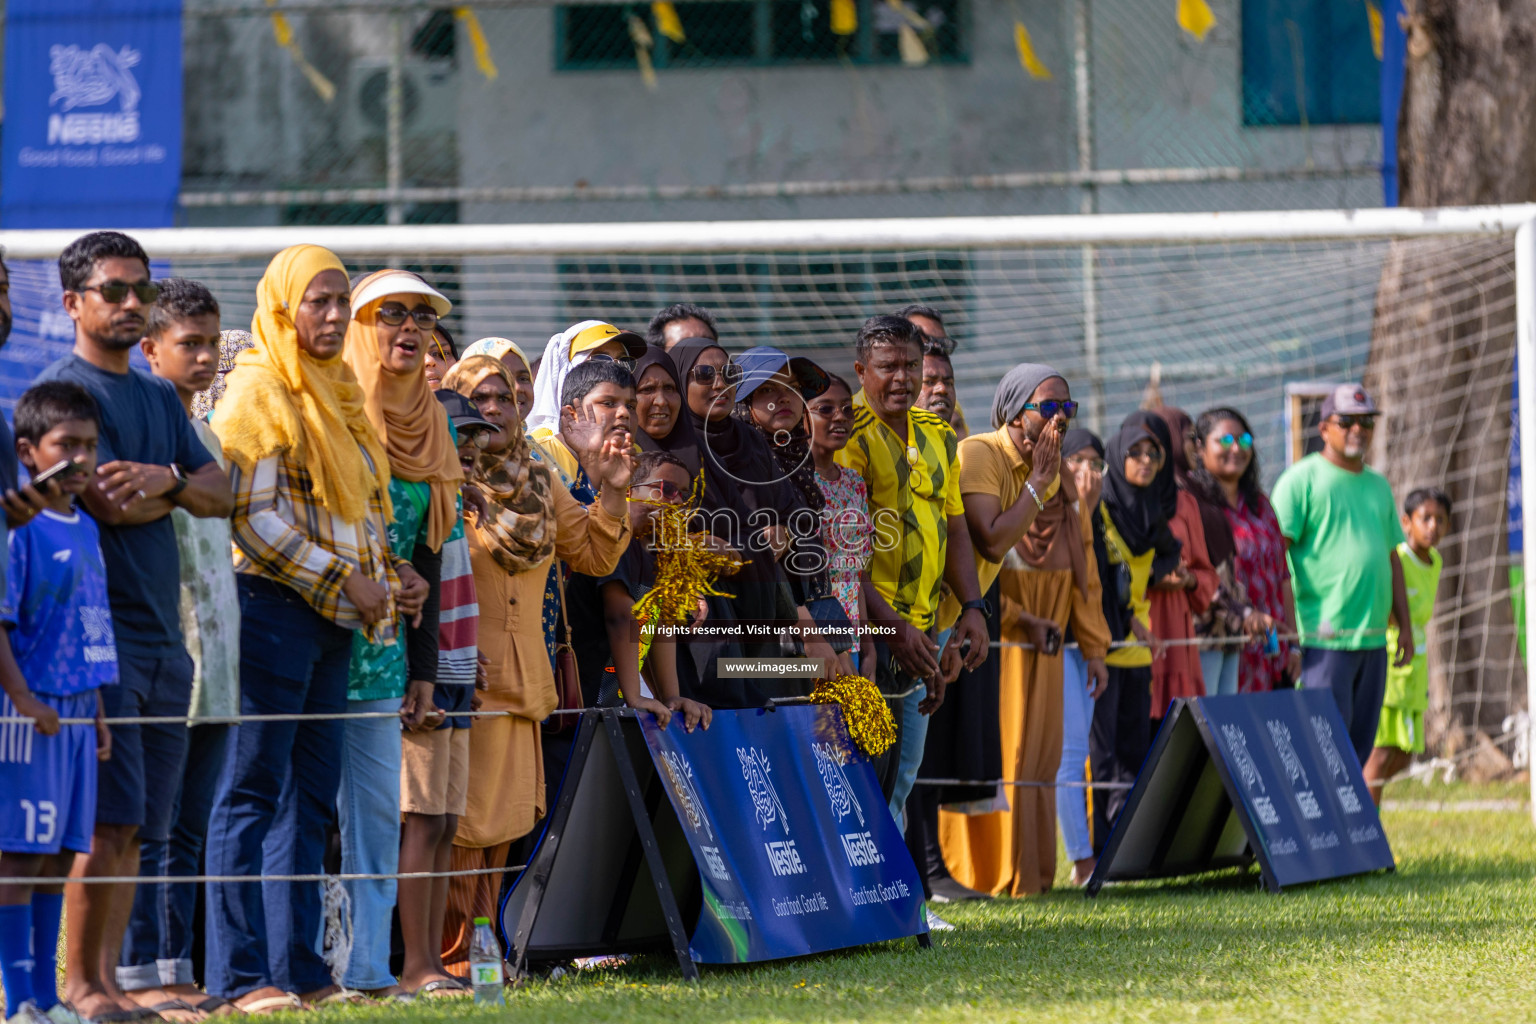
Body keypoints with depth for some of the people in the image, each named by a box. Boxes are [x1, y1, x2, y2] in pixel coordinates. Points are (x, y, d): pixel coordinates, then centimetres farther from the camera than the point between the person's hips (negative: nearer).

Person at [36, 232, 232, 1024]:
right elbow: (106, 502, -15)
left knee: (133, 825, 6)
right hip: (100, 625, -8)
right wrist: (179, 487, 1)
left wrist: (162, 481, -10)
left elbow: (220, 495, 10)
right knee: (110, 820, -12)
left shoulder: (159, 398, 20)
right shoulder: (64, 387, -5)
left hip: (161, 633, 8)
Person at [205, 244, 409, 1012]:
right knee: (254, 790, -7)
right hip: (272, 603, -8)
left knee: (310, 793, 8)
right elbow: (252, 514, -14)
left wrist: (379, 577, 9)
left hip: (333, 616, 8)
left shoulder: (338, 392, 18)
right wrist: (343, 580, -15)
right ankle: (241, 974, -8)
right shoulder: (258, 389, -8)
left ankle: (297, 964, 11)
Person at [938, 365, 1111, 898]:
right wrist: (1037, 483, -17)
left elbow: (1081, 561, 17)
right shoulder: (978, 456, -11)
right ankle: (988, 878, -7)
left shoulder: (1060, 474, 14)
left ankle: (1034, 879, 8)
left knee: (1037, 759, 5)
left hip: (1041, 643, 7)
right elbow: (990, 543, -24)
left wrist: (1093, 643, 14)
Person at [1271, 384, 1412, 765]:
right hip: (1324, 639, -7)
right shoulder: (1301, 479, -3)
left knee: (1360, 745, 7)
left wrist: (1405, 626, 18)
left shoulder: (1378, 486, 19)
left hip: (1373, 640, 7)